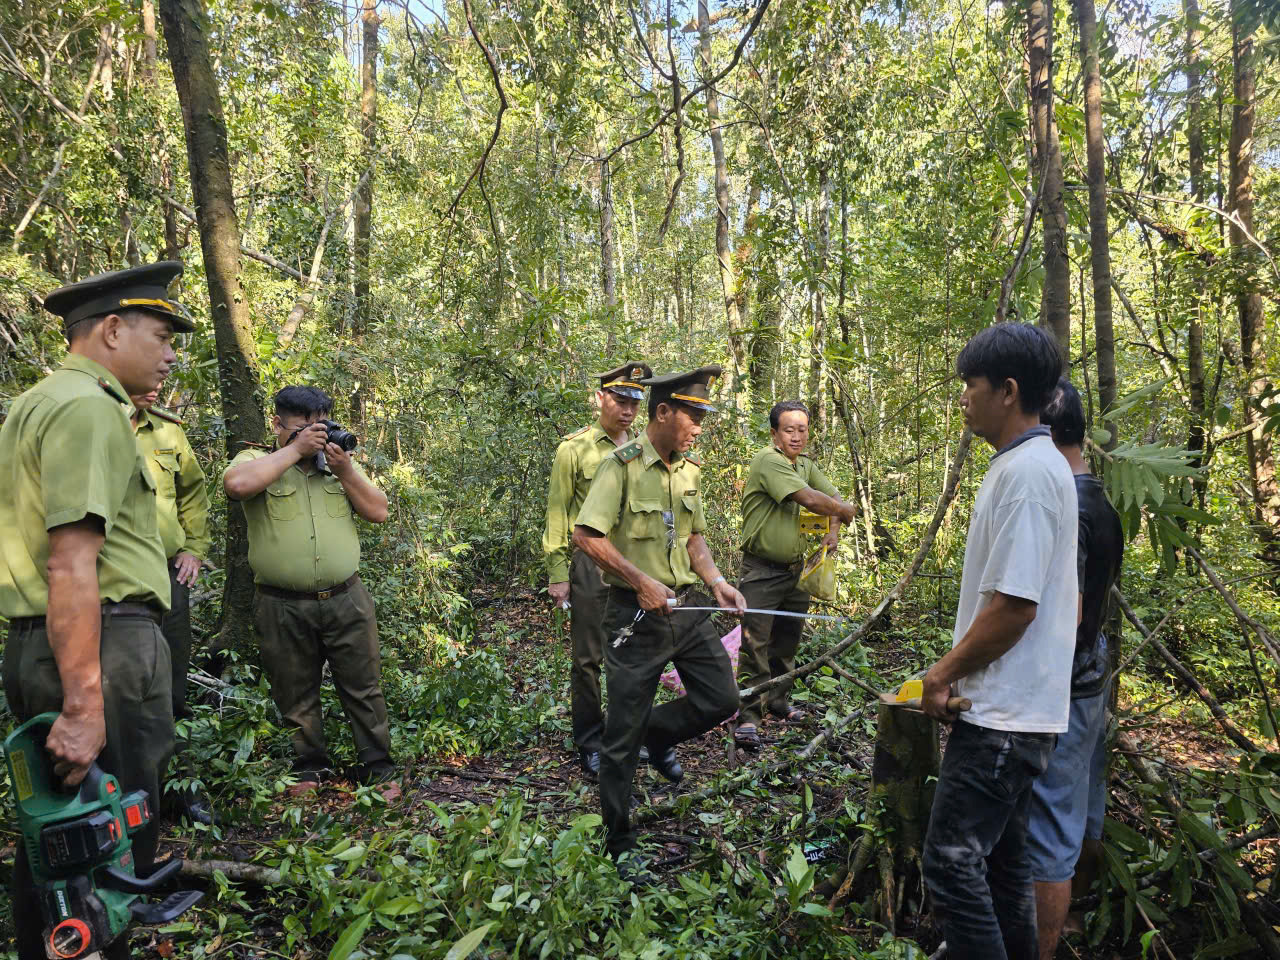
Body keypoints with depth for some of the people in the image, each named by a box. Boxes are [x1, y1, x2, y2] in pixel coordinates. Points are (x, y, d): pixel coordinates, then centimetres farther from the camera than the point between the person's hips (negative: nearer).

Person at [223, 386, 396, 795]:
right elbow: (238, 485, -24)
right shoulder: (257, 461, 1)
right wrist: (295, 450, -18)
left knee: (364, 688, 7)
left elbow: (379, 511, 4)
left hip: (346, 600, 2)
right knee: (296, 696, 12)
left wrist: (345, 470, -8)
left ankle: (378, 769, 19)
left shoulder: (341, 461, 12)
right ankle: (310, 768, 30)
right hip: (283, 607, -2)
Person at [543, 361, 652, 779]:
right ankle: (589, 744, 17)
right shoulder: (575, 448, -2)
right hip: (590, 562, -4)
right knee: (588, 658, 4)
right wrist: (557, 572, -6)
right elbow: (557, 513, -2)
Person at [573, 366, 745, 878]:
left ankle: (658, 733, 36)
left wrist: (717, 582, 3)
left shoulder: (689, 470, 8)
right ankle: (619, 844, 23)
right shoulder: (622, 465, -14)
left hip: (687, 607, 7)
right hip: (636, 617, -6)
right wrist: (641, 581, -21)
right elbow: (586, 536, -20)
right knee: (622, 738, 5)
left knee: (721, 700, 8)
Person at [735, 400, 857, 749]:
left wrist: (833, 531, -4)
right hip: (762, 570, -8)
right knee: (755, 645, -7)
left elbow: (834, 497, 15)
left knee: (787, 641, 18)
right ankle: (748, 716, 0)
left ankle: (778, 700, 34)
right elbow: (809, 499, -25)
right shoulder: (768, 461, -17)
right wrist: (844, 511, -8)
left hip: (795, 567, 8)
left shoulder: (806, 464, 10)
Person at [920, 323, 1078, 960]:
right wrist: (957, 672, 17)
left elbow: (1013, 606, -23)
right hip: (1010, 709, 10)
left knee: (951, 859, -4)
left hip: (1001, 716, -10)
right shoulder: (1032, 464, 13)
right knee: (1001, 859, 19)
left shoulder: (1026, 472, -18)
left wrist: (943, 674, -11)